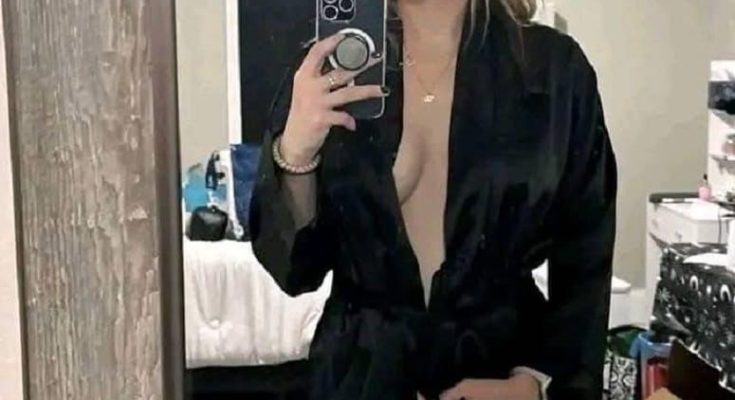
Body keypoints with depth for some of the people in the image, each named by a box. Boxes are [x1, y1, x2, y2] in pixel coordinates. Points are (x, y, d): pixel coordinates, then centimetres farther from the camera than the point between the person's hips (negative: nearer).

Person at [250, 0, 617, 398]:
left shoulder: (554, 65, -9)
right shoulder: (327, 69, -6)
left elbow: (584, 259, -3)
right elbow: (292, 266, -6)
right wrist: (296, 152, -20)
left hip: (502, 365, 0)